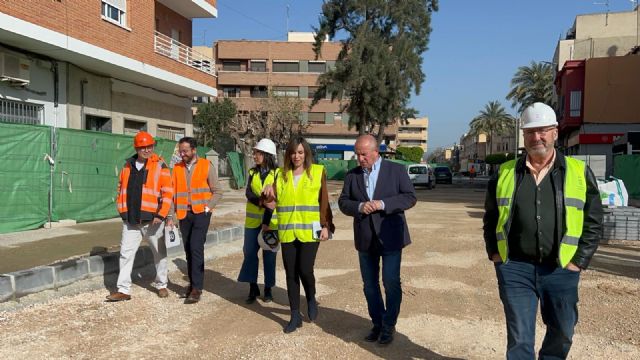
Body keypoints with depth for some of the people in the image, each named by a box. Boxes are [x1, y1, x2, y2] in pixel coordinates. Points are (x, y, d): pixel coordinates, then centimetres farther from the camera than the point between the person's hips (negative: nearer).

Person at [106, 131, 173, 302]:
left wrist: (161, 214, -16)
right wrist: (122, 210, 10)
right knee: (126, 253, 3)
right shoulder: (128, 165, 9)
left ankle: (161, 285, 27)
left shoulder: (160, 166, -6)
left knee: (159, 253, 10)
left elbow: (168, 192, -10)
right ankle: (123, 290, 10)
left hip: (152, 219, -3)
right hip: (130, 220, 4)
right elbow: (121, 188, 18)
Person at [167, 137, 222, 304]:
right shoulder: (177, 168, 8)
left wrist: (208, 207, -13)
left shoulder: (206, 166, -2)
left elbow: (217, 192, 0)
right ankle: (193, 283, 24)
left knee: (196, 247, -13)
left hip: (201, 213, -4)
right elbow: (173, 193, 8)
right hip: (184, 214, 4)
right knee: (188, 250, 11)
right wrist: (170, 216, 2)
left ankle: (197, 288, -7)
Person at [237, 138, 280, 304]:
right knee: (249, 252, 4)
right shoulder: (252, 173, 8)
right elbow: (248, 193, -5)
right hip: (253, 219, 4)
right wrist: (260, 201, -27)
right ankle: (253, 288, 15)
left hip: (271, 220, -4)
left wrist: (267, 221, -18)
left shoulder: (277, 173, -5)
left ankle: (268, 289, 17)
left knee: (269, 254, 4)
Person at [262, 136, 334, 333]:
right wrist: (268, 195, -15)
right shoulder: (281, 175, 8)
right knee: (291, 273, 6)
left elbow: (324, 202, 1)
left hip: (309, 231, -3)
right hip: (287, 232, 3)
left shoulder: (318, 172, 1)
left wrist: (326, 226, -6)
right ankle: (295, 316, 20)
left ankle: (311, 299, 23)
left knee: (305, 270, -10)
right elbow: (273, 202, 6)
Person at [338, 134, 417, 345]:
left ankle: (389, 326, 17)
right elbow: (343, 202, 5)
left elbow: (410, 197, -8)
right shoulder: (352, 175, 6)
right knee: (369, 284, 11)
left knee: (391, 283, -1)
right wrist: (359, 206, -17)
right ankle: (377, 323, 27)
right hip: (365, 239, 4)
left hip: (390, 237, -3)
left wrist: (383, 204, -20)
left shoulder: (396, 170, -3)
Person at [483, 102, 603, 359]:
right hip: (515, 269, 0)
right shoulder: (505, 172, 4)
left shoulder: (579, 173, 1)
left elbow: (593, 223, 4)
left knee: (562, 333, 17)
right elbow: (490, 218, 13)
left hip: (561, 270, 1)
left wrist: (579, 262, -3)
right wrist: (495, 254, 4)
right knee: (519, 339, 2)